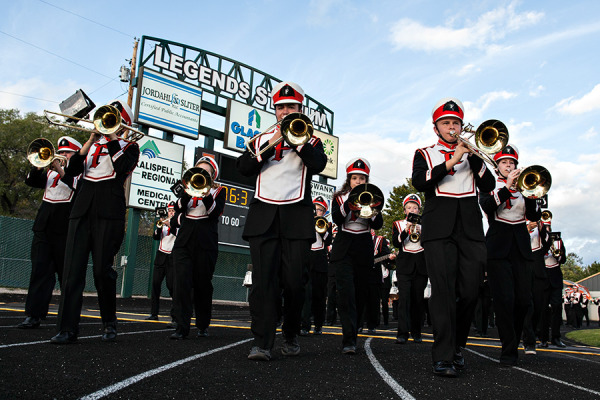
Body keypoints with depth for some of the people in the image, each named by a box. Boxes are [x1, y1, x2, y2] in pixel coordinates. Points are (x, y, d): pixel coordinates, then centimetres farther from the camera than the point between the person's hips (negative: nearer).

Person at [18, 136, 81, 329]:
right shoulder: (50, 171, 22)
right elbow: (30, 181, 8)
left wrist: (61, 171, -19)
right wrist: (40, 164, -7)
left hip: (65, 230, -4)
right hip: (44, 227, 5)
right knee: (40, 270, -2)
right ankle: (33, 315, -3)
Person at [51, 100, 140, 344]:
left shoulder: (129, 146, 11)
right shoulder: (93, 143, 23)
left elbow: (123, 166, -11)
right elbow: (72, 170, 9)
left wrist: (112, 137, -4)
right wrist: (91, 140, 2)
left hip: (109, 212, -4)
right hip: (82, 209, 4)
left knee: (102, 269, -5)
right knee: (72, 268, -6)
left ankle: (110, 323, 12)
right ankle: (67, 329, -5)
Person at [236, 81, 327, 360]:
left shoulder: (311, 141, 15)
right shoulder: (261, 139, 20)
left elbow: (318, 165, -7)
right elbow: (244, 167, 3)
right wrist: (271, 143, -5)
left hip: (297, 217, -1)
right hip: (263, 216, 1)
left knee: (295, 282, -1)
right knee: (263, 280, -9)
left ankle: (291, 336, 18)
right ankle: (262, 343, -8)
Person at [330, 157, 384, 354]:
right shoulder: (340, 197, 9)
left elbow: (378, 224, -2)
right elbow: (336, 219, -9)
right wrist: (349, 202, -21)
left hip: (364, 252, 2)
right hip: (343, 251, -2)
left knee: (361, 294, 4)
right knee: (346, 292, -15)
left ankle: (351, 334, 20)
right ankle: (349, 340, -19)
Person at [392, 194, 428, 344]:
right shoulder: (398, 224, 11)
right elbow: (396, 243, -3)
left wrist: (421, 233, -14)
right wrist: (406, 231, -17)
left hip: (421, 266, 2)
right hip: (404, 266, -2)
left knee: (418, 300, 4)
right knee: (404, 298, -13)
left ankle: (416, 333, 14)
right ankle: (402, 333, -15)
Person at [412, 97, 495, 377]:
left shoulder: (472, 153, 22)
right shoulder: (424, 154, 16)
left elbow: (488, 186, 8)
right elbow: (419, 182, -5)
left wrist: (473, 156, -4)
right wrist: (452, 162, -10)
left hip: (471, 228, 3)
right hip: (439, 229, -3)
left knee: (470, 291, -2)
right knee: (443, 290, -11)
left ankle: (456, 345, 18)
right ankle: (443, 356, -8)